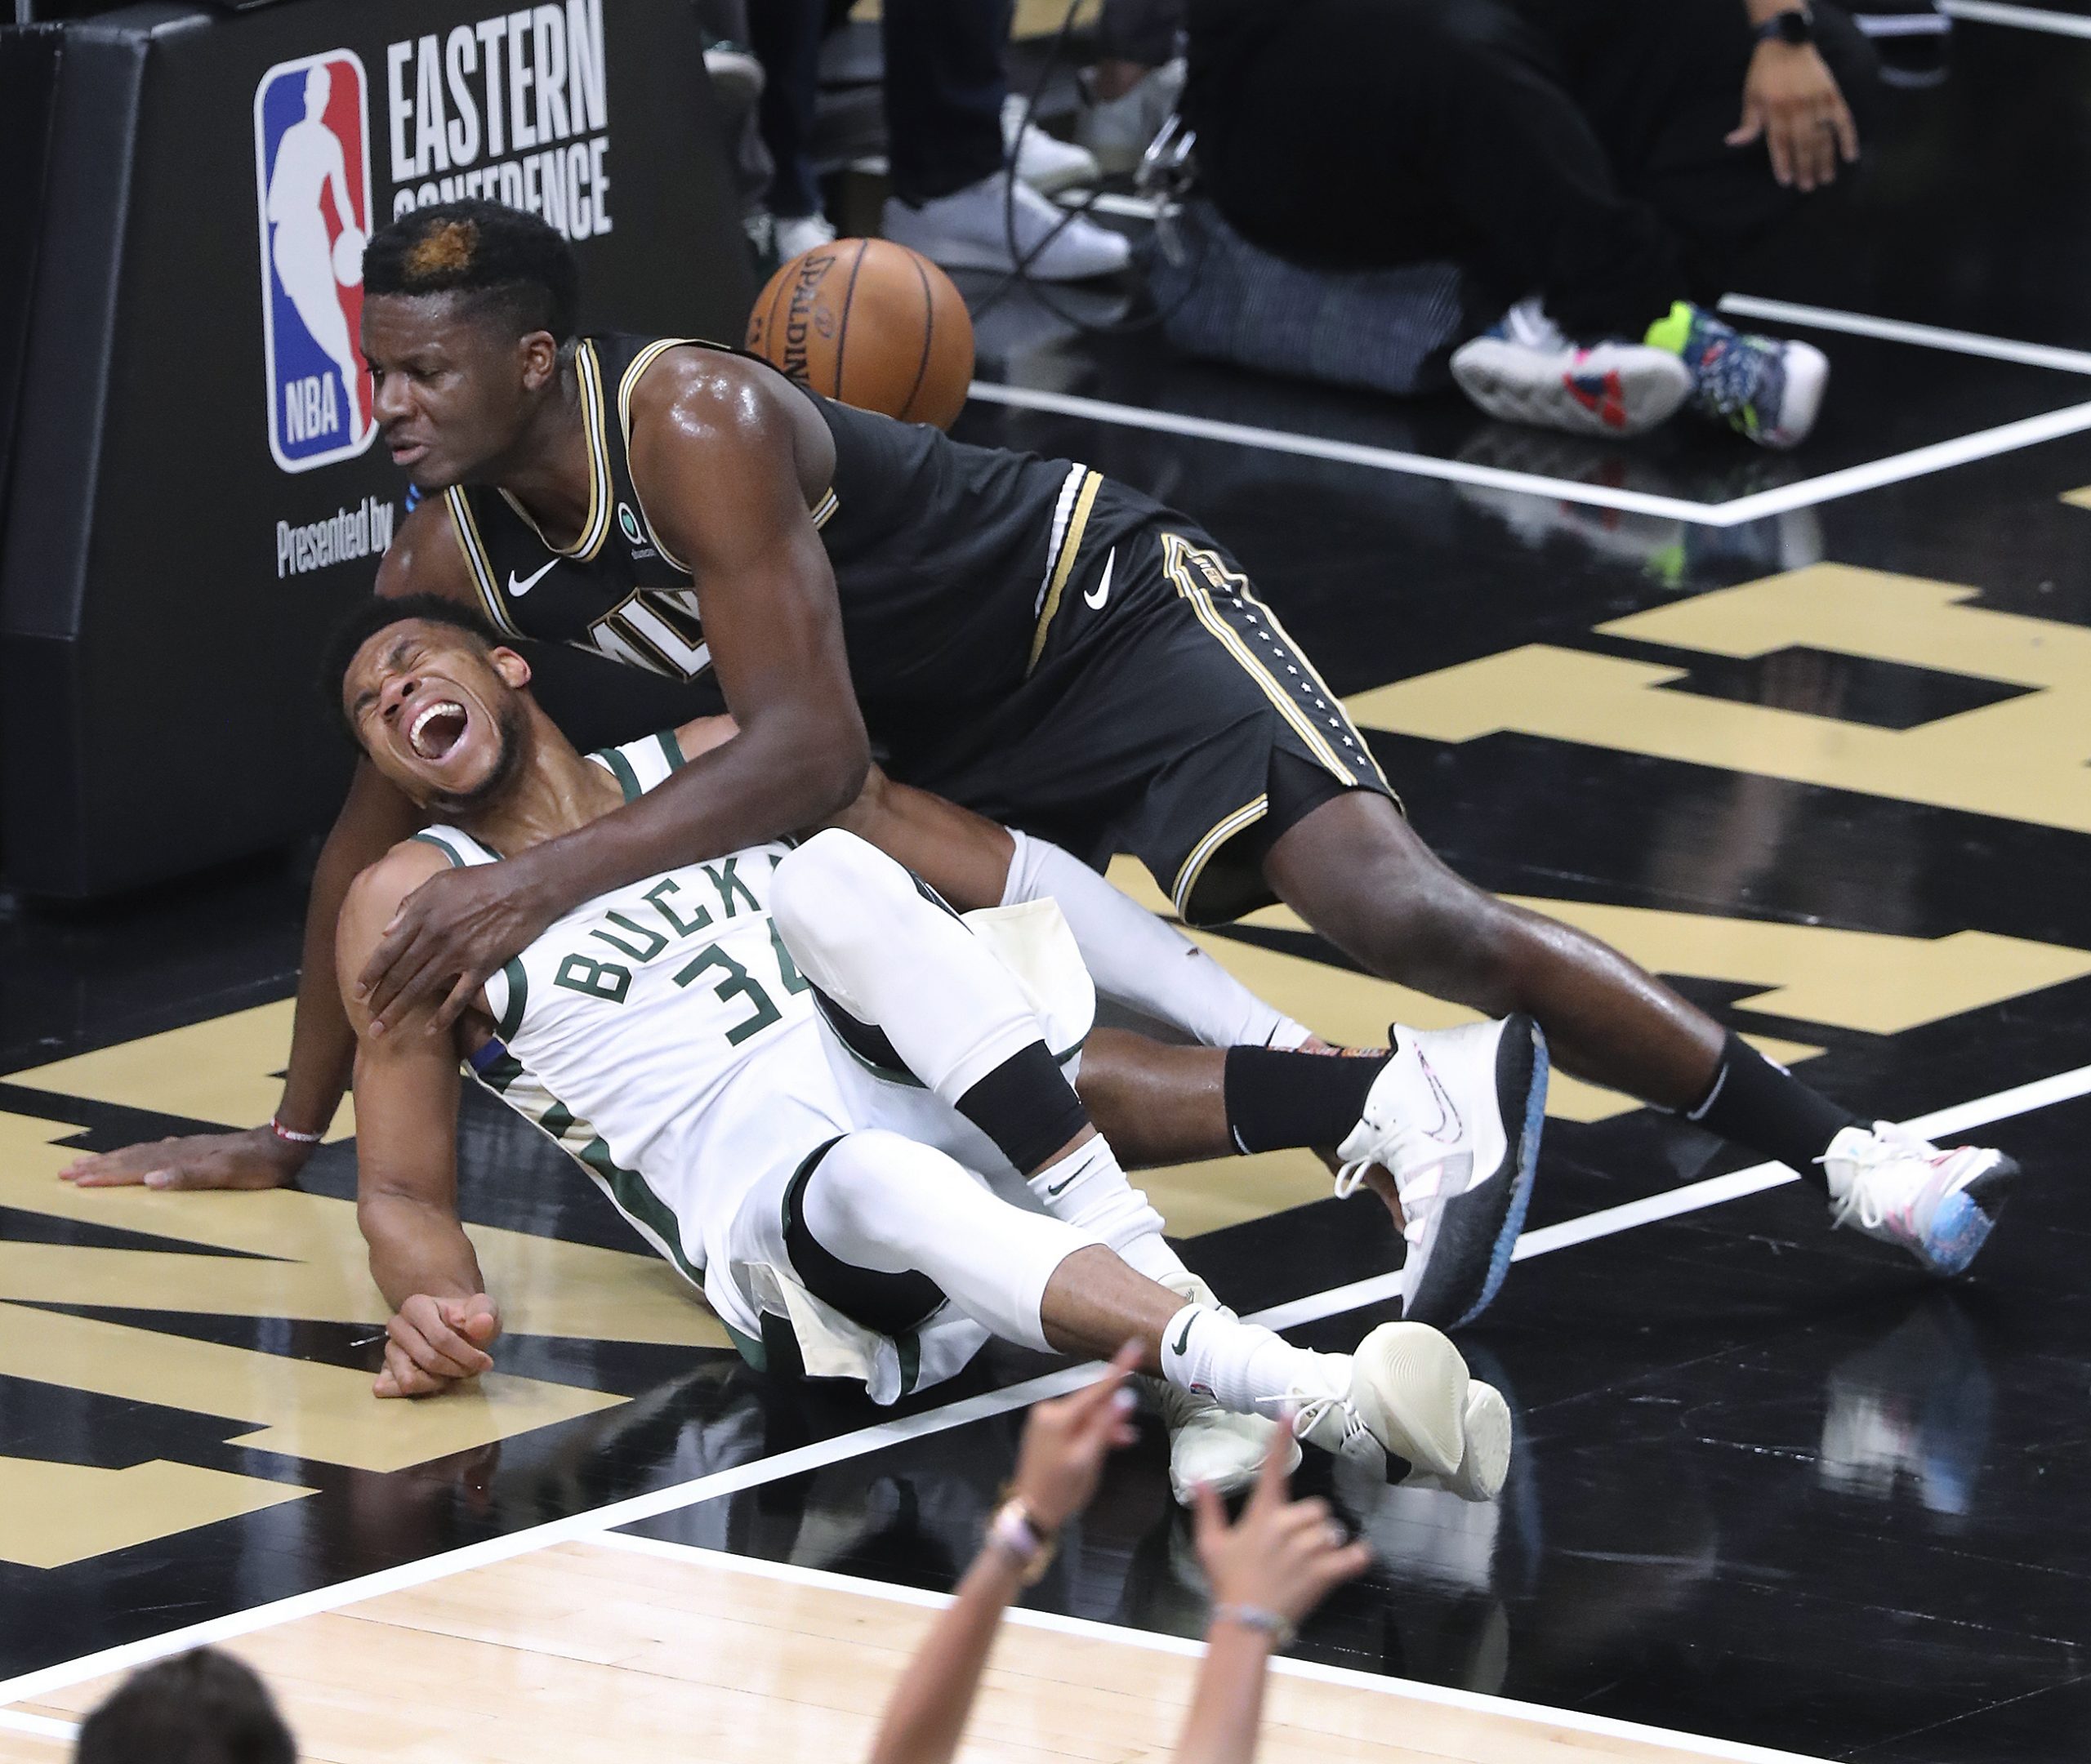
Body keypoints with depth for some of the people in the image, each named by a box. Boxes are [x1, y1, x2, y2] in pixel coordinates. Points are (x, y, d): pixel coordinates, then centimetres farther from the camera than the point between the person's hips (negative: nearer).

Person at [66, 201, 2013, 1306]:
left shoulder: (694, 423, -31)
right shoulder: (450, 552, -7)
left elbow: (810, 750, -37)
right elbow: (373, 831, 6)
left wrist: (539, 880, -43)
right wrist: (290, 1129, 6)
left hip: (1106, 609, -9)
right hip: (949, 746, 9)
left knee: (1392, 906, -26)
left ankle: (1834, 1147, -24)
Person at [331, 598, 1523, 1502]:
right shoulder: (414, 904, 15)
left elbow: (1021, 885, 17)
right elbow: (406, 1193, 11)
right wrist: (435, 1304, -14)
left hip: (956, 1110, 3)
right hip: (775, 1222, -3)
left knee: (830, 869, -24)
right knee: (880, 1186, -38)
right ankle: (1330, 1402, -59)